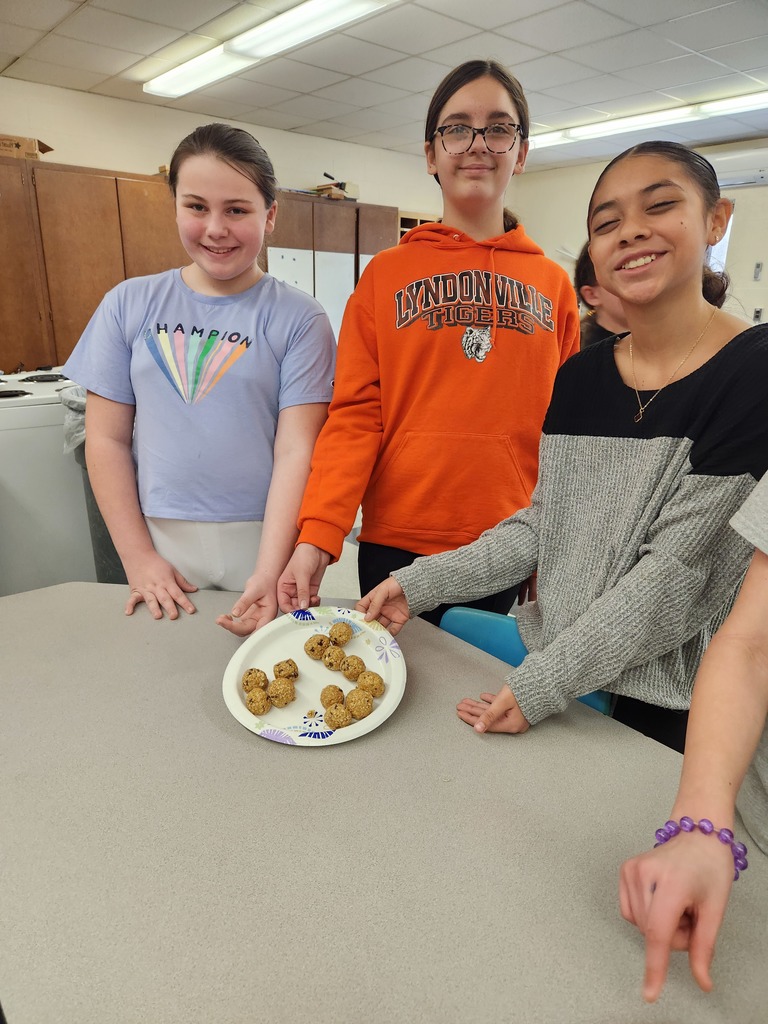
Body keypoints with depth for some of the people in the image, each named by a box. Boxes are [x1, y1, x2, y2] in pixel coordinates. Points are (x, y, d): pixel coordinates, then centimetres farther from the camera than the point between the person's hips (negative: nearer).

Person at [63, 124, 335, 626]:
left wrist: (269, 572, -21)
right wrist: (138, 557, -2)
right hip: (160, 540, 2)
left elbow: (296, 450, -12)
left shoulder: (299, 319, -6)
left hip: (263, 539, -2)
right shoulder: (129, 305, 2)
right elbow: (107, 438, 3)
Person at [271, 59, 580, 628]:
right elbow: (355, 414, -5)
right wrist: (318, 536, -16)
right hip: (397, 543, -1)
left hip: (510, 557, 2)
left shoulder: (554, 285, 7)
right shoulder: (385, 274, 2)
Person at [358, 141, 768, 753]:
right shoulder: (579, 377, 1)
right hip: (560, 672, 5)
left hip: (678, 706, -4)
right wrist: (422, 584, -5)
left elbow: (675, 570, -21)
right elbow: (543, 524, 2)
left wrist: (545, 682, -24)